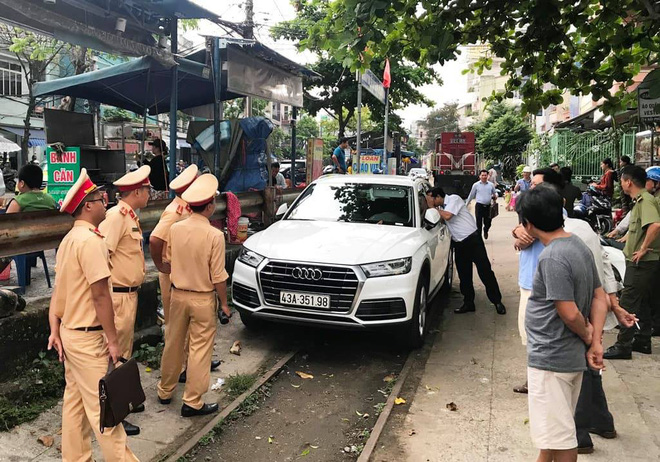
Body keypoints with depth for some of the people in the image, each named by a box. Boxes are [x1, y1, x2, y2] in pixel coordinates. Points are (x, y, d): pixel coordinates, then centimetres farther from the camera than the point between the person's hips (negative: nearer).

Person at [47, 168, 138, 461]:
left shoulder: (69, 238, 11)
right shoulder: (90, 239, -20)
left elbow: (59, 289, 11)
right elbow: (100, 294, -21)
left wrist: (55, 330, 12)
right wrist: (113, 340, -17)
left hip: (70, 331, 10)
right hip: (88, 338, -10)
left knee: (75, 402, 15)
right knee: (102, 406, -2)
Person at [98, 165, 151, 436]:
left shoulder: (131, 216, 12)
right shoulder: (116, 216, -18)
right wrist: (108, 289, -21)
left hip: (130, 293, 10)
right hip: (119, 295, -10)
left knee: (125, 352, 21)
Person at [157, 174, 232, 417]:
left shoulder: (175, 229, -5)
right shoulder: (214, 235, -19)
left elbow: (169, 257, 9)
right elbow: (218, 276, -15)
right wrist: (224, 303, -3)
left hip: (178, 294, 5)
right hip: (203, 299, -5)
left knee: (173, 344, 19)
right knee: (200, 349, 6)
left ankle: (165, 391, 35)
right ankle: (192, 402, 13)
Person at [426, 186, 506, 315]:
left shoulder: (454, 199, -10)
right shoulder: (442, 207, 14)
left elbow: (447, 216, -21)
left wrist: (434, 207, -9)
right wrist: (431, 206, -1)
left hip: (472, 239, -8)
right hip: (458, 243, 8)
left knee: (485, 271, -4)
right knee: (464, 275, 10)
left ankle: (497, 301, 5)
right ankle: (468, 303, 19)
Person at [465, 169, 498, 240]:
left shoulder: (491, 185, 8)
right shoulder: (476, 185, 3)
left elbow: (495, 192, 19)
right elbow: (471, 195, 10)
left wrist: (495, 196, -6)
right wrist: (466, 205, 12)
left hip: (487, 206, 2)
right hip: (479, 206, -2)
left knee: (488, 222, 8)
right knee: (479, 223, -2)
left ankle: (485, 231, 42)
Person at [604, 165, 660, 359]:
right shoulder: (640, 200, 14)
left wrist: (643, 249, -26)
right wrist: (629, 239, 16)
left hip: (642, 262, -10)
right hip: (643, 261, 10)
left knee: (628, 303, -7)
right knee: (642, 302, 17)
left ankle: (623, 346, -2)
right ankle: (643, 341, 27)